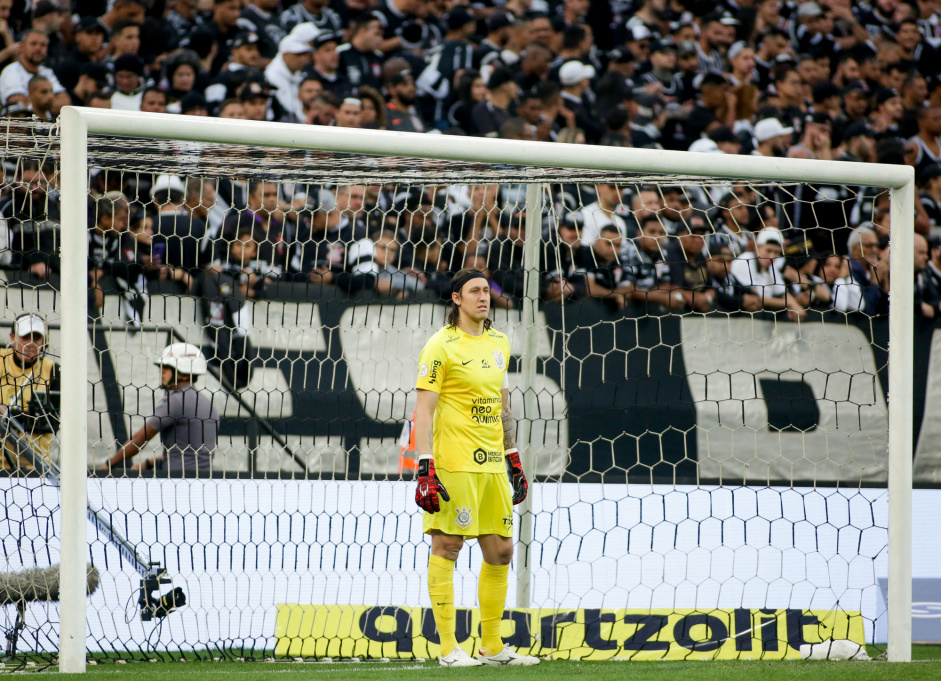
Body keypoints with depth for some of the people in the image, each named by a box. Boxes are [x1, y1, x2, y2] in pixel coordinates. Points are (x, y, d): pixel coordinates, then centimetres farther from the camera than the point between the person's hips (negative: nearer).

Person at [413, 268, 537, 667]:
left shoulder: (499, 342, 14)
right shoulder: (441, 346, -7)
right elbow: (423, 410, -10)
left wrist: (513, 459, 20)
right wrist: (425, 468, -18)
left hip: (492, 465, 7)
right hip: (454, 465, -7)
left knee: (500, 551, 9)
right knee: (446, 548, -4)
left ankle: (492, 646, 18)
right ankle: (448, 648, -1)